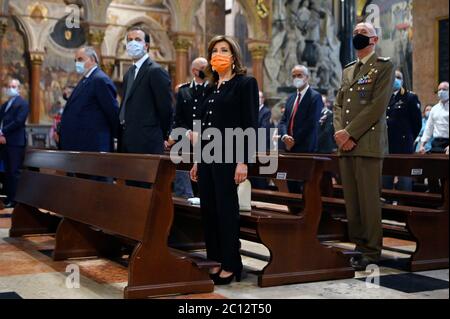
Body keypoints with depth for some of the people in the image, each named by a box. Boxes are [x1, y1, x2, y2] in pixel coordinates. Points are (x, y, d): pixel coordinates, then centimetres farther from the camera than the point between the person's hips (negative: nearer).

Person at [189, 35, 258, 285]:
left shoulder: (245, 83, -3)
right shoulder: (212, 87, 17)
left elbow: (250, 125, -10)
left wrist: (243, 161, -18)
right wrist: (197, 160, 16)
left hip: (228, 156, -7)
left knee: (226, 210, -3)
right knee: (208, 210, 7)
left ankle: (231, 265, 7)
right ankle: (216, 260, 18)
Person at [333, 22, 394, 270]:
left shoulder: (384, 66, 1)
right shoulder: (347, 70, 22)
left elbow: (377, 106, -10)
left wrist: (350, 133, -13)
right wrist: (339, 131, -2)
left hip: (368, 143, -6)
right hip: (345, 144, 6)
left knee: (368, 200, -5)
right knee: (351, 200, 6)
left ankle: (371, 251, 3)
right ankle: (357, 244, 14)